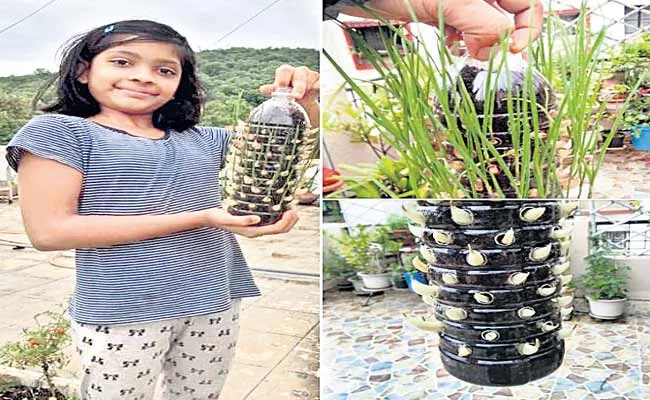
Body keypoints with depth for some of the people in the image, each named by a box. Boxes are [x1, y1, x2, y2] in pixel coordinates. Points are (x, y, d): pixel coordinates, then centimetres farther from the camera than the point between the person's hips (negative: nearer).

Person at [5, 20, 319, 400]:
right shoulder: (60, 130, -4)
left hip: (216, 301, 5)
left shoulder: (202, 139, 7)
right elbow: (49, 231, -16)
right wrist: (199, 218, -19)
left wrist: (305, 101, -12)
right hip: (122, 311, -4)